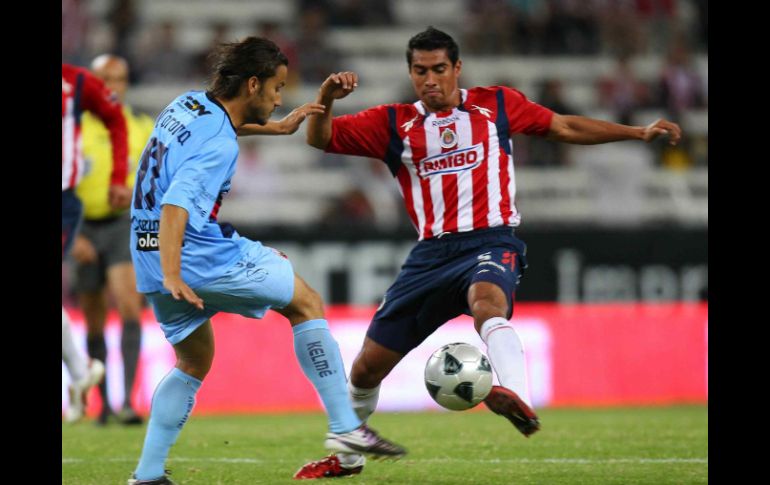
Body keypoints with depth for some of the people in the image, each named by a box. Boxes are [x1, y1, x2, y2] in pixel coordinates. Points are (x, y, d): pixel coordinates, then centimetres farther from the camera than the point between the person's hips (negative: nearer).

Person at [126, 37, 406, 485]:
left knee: (195, 362, 22)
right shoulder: (218, 145, -19)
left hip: (153, 260, 9)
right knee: (307, 302, 6)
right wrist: (172, 277, -40)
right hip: (204, 261, -9)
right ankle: (345, 427, 3)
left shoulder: (188, 105, 9)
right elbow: (176, 205, -32)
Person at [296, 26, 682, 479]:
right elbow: (321, 138, 4)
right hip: (432, 253, 3)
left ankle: (520, 402, -61)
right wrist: (327, 96, -16)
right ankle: (346, 455, 31)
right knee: (367, 368, 6)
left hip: (491, 243, -3)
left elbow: (565, 127, 17)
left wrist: (639, 132, 13)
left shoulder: (497, 104, 9)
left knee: (486, 301, -41)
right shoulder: (393, 123, 10)